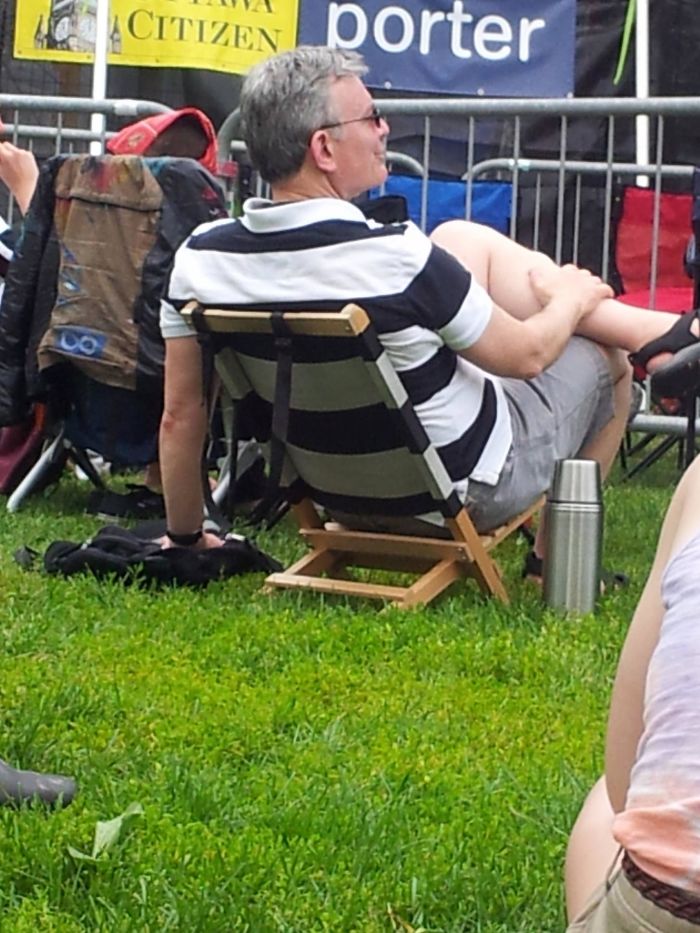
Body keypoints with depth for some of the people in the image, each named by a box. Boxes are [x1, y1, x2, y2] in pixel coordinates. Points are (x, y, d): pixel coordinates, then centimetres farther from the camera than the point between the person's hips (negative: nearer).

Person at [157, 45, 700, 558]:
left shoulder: (200, 260, -17)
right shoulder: (395, 259, -32)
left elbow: (181, 415, -7)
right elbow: (526, 356, -17)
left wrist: (185, 537, 10)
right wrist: (572, 299, 6)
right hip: (469, 490, -6)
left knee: (464, 242, 11)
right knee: (605, 357, 19)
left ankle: (654, 331, 21)